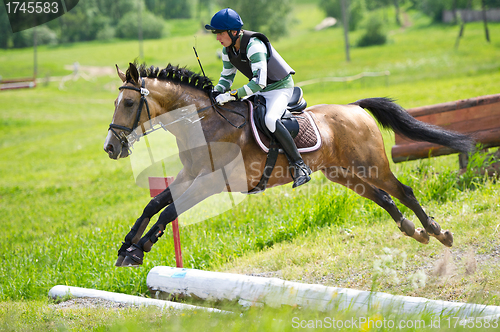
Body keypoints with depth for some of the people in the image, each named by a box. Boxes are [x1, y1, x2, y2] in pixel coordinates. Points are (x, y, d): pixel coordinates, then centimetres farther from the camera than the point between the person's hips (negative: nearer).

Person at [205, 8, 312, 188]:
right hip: (261, 91, 9)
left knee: (270, 120, -34)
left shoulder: (254, 45, -29)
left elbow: (259, 82, -35)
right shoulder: (228, 50, -2)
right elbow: (226, 77, 11)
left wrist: (232, 95, -37)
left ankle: (300, 166, -27)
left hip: (280, 87, -9)